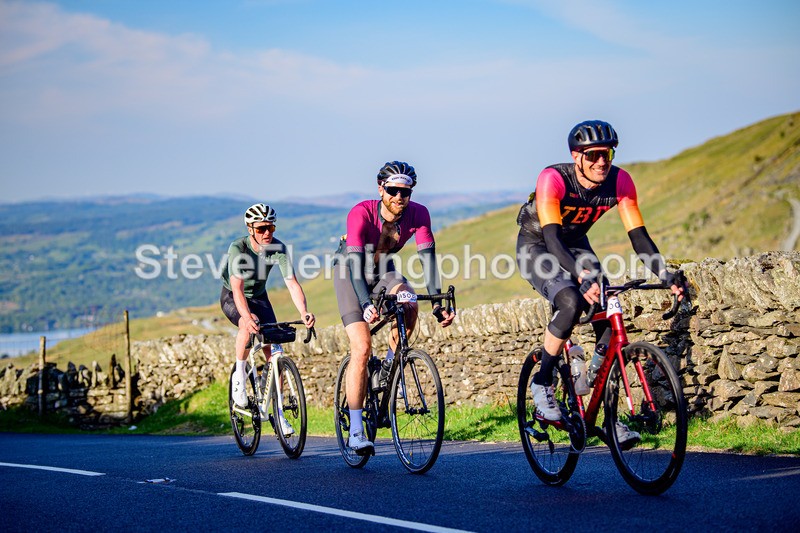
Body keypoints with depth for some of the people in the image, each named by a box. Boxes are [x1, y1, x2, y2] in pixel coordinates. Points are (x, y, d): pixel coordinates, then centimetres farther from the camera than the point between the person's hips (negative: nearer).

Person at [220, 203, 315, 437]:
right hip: (232, 297, -3)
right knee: (248, 326, -37)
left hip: (259, 297, 4)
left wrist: (304, 312, -45)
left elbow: (292, 283, -27)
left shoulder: (278, 248, -21)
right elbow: (237, 288, -40)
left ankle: (278, 412, -1)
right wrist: (247, 315, -57)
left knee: (274, 350, -9)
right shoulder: (238, 248, -29)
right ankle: (239, 376, -12)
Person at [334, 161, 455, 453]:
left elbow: (428, 258, -25)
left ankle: (389, 368, -3)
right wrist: (366, 304, -54)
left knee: (409, 307, -31)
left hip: (383, 271, 3)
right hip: (350, 273, -3)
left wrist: (437, 304, -36)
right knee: (362, 349, -16)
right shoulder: (361, 213, -32)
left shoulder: (418, 214, -21)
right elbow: (356, 264, -40)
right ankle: (355, 432, -10)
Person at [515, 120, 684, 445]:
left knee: (609, 320, -12)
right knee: (571, 303, -32)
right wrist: (582, 276, -56)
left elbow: (638, 235, -18)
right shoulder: (553, 179, -32)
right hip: (536, 247, -5)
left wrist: (667, 276, -32)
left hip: (575, 246, 5)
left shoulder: (619, 181, -19)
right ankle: (542, 383, -11)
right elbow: (552, 237, -41)